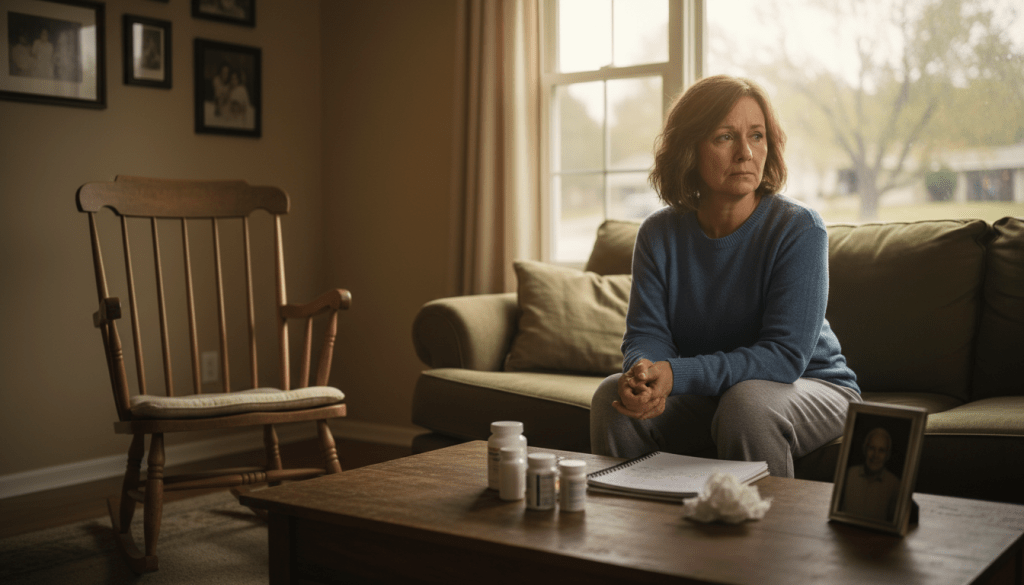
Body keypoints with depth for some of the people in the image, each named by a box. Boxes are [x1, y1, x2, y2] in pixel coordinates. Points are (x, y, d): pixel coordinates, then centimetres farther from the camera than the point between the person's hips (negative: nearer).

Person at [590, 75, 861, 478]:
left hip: (811, 389, -3)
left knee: (747, 402, -35)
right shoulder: (660, 234, -4)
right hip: (704, 397, 4)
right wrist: (643, 373, -34)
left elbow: (784, 355, -25)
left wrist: (675, 375, -37)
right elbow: (646, 334, -8)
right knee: (612, 396, -18)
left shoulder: (799, 229, -18)